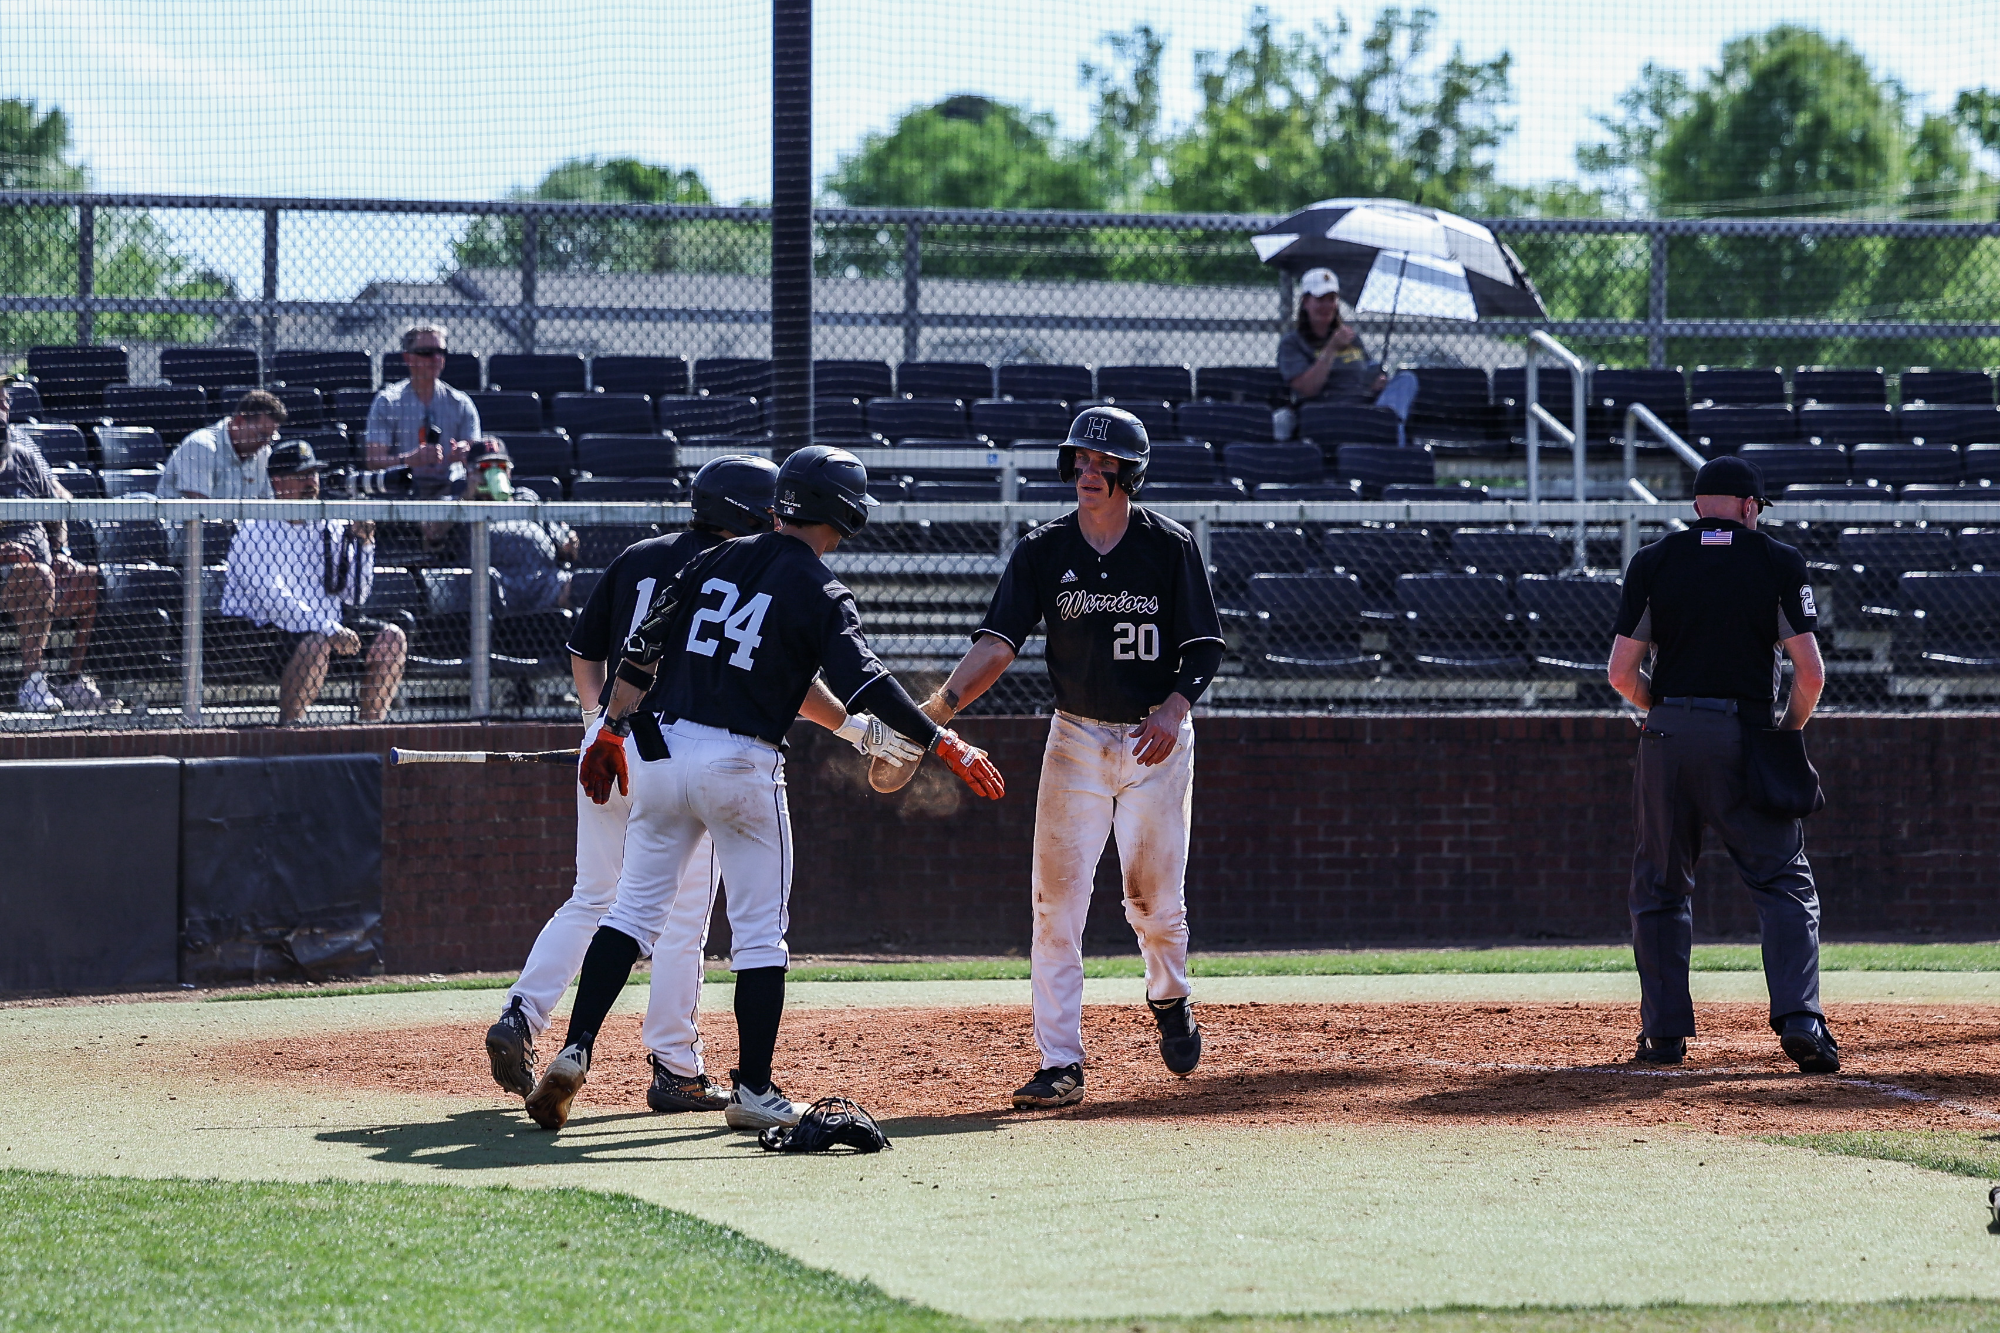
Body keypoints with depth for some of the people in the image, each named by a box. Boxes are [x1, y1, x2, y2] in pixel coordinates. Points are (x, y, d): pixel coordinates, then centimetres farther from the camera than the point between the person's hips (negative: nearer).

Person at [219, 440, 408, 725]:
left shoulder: (330, 528, 14)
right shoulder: (256, 529, -6)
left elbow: (353, 595, 11)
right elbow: (269, 595, -19)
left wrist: (363, 544, -4)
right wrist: (329, 630, -26)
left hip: (328, 624, 7)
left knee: (391, 638, -8)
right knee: (315, 644, -36)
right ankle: (288, 729, -26)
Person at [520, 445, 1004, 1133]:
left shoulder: (715, 561, 10)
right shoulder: (819, 592, -5)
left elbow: (643, 648, 11)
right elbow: (863, 681, -17)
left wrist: (612, 731, 19)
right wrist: (942, 743, -18)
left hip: (663, 748, 5)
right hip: (742, 766, -5)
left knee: (636, 908, 10)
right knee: (760, 929, 5)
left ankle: (575, 1051, -2)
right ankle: (753, 1090, 4)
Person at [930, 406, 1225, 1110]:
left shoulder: (1171, 548, -6)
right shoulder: (1044, 550, -3)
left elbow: (1206, 646, -2)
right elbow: (999, 641, -12)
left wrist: (1174, 707, -20)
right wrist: (947, 700, -28)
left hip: (1156, 740, -1)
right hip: (1077, 737, 1)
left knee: (1154, 897, 0)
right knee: (1057, 901, -8)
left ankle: (1169, 998, 34)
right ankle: (1060, 1064, -6)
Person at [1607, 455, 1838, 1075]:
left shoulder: (1653, 563, 5)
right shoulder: (1778, 563, 2)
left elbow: (1622, 672, 1)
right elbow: (1810, 673, -4)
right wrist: (1788, 733, 12)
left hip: (1667, 739, 1)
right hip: (1747, 736, -1)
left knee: (1660, 888, 13)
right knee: (1785, 883, 1)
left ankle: (1664, 1031, 10)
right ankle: (1799, 1019, -16)